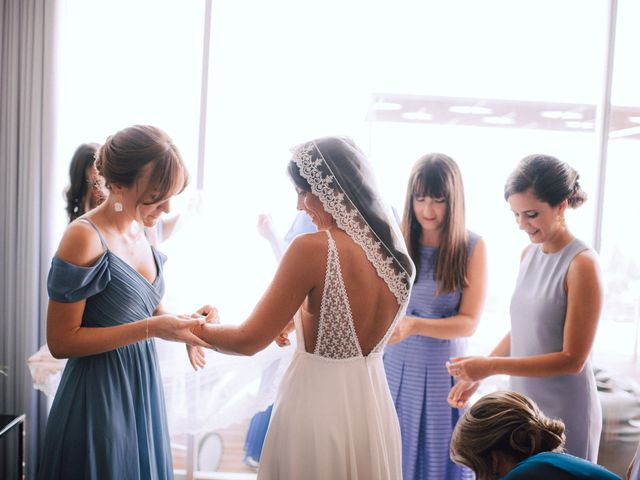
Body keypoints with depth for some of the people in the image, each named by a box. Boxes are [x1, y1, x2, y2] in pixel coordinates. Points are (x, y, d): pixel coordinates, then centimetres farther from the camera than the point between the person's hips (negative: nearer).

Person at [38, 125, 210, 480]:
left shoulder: (138, 229, 2)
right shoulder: (85, 237, -19)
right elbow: (61, 341, -18)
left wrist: (181, 321, -6)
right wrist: (152, 328, -23)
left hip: (142, 387, 7)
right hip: (99, 398, -7)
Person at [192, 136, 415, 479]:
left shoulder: (313, 248, -22)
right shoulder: (395, 248, -3)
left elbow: (249, 341, -15)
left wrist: (194, 329, 3)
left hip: (318, 404, -6)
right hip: (374, 404, 6)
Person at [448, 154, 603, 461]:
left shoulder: (582, 264, -17)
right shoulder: (529, 254, 3)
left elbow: (573, 359, -17)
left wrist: (493, 366, -21)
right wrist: (477, 374, 4)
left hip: (563, 413, -6)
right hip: (523, 401, 6)